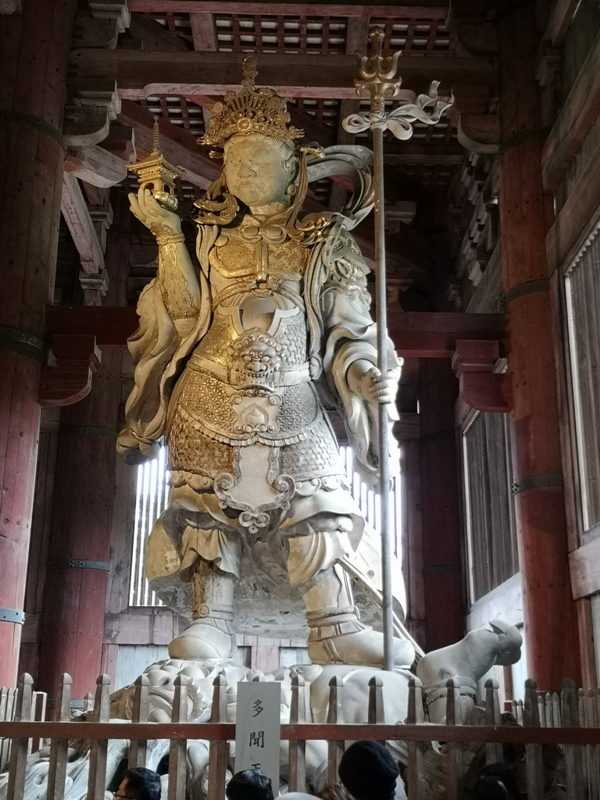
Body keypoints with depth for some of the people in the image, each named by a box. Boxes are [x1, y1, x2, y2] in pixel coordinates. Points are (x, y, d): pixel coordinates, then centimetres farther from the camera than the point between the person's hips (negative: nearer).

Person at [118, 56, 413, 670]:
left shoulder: (321, 240, 7)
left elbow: (347, 331, 4)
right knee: (210, 502, -1)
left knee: (315, 505, -5)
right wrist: (168, 237, -5)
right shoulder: (212, 235, 11)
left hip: (293, 401, -1)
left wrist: (365, 375, -15)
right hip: (213, 398, 1)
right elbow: (187, 312, -1)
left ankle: (334, 630, 0)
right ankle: (211, 624, 6)